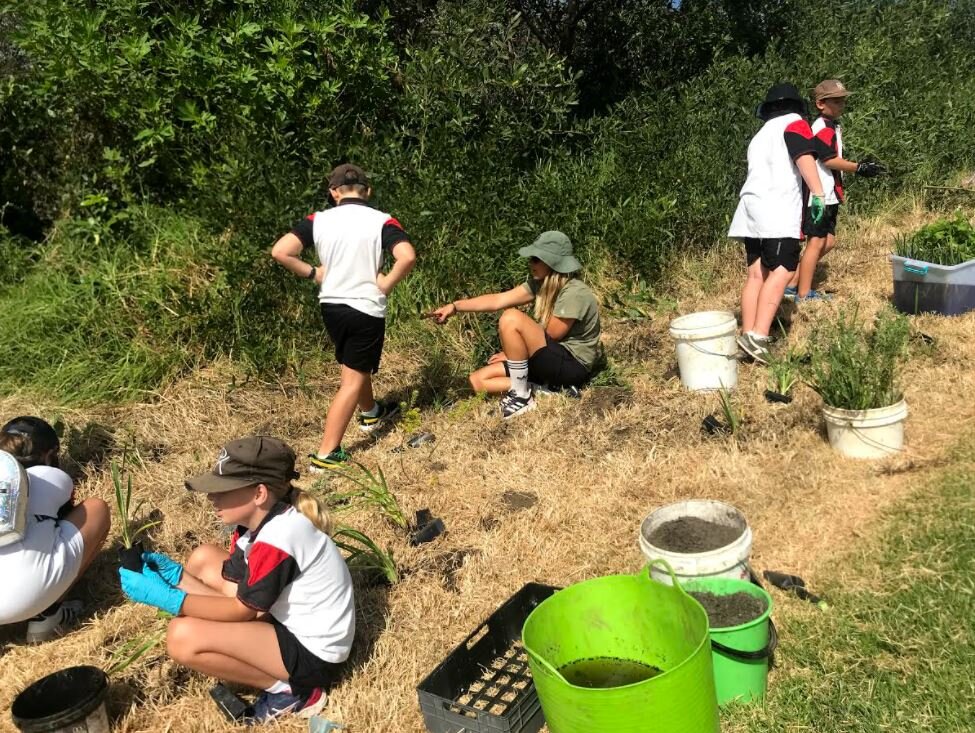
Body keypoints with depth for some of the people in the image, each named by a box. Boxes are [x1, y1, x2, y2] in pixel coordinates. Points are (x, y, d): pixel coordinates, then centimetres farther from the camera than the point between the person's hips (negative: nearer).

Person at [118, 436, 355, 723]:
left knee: (184, 637, -23)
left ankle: (289, 689, -8)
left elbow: (241, 609, -20)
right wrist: (175, 573, -8)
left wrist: (166, 597, -21)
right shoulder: (256, 522, 0)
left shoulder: (277, 537, -28)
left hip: (312, 651, -10)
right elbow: (233, 593, 2)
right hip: (288, 616, 10)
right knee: (203, 558, 12)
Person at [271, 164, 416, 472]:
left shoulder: (318, 220, -2)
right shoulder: (381, 221, -10)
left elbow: (280, 251, -11)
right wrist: (386, 283, -11)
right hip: (366, 309, -4)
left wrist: (313, 273, 1)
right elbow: (407, 257, -26)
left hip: (331, 306, 5)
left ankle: (371, 413, 52)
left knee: (357, 365, 28)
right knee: (353, 380, 3)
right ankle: (326, 455, 0)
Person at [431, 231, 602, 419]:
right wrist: (455, 306, -10)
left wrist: (515, 352, -4)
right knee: (478, 381, 1)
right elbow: (498, 300, -2)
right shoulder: (540, 283, 4)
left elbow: (550, 338, -17)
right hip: (553, 359, 9)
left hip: (571, 366, -9)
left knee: (512, 318, -27)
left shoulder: (574, 293, -21)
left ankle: (521, 396, -16)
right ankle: (548, 390, -5)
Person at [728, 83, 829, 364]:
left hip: (751, 207, 8)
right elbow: (804, 157, -11)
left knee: (756, 274, 5)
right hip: (777, 209, -8)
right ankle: (758, 336, -26)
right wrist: (818, 194, -21)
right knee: (782, 271, -14)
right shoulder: (794, 122, 7)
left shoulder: (760, 135, 29)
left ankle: (747, 334, -2)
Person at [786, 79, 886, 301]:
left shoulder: (833, 127, 19)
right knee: (816, 241, -5)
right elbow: (828, 159, -21)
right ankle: (804, 294, 3)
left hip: (828, 195, 10)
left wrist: (858, 165, 13)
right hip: (819, 196, -10)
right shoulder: (824, 128, -13)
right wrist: (858, 168, -21)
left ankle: (793, 285, 16)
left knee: (828, 241, 13)